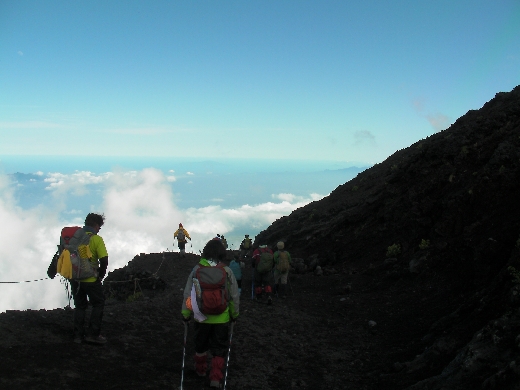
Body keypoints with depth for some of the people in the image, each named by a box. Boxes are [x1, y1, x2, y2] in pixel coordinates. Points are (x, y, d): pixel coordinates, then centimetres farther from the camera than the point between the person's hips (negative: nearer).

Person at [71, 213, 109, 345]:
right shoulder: (96, 239, -11)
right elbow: (104, 260, -17)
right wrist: (101, 275, -2)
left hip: (75, 279, 5)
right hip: (90, 280, -5)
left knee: (79, 306, 17)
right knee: (98, 305, 10)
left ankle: (78, 335, 18)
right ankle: (92, 334, 7)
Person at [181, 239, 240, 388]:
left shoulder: (196, 270, -7)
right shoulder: (226, 271, -7)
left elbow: (187, 294, -3)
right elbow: (234, 295, 0)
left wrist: (185, 313, 8)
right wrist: (234, 314, 13)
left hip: (201, 316, 1)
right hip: (222, 318, -1)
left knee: (201, 345, 23)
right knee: (219, 348, 13)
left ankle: (200, 369, 40)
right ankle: (215, 378, 8)